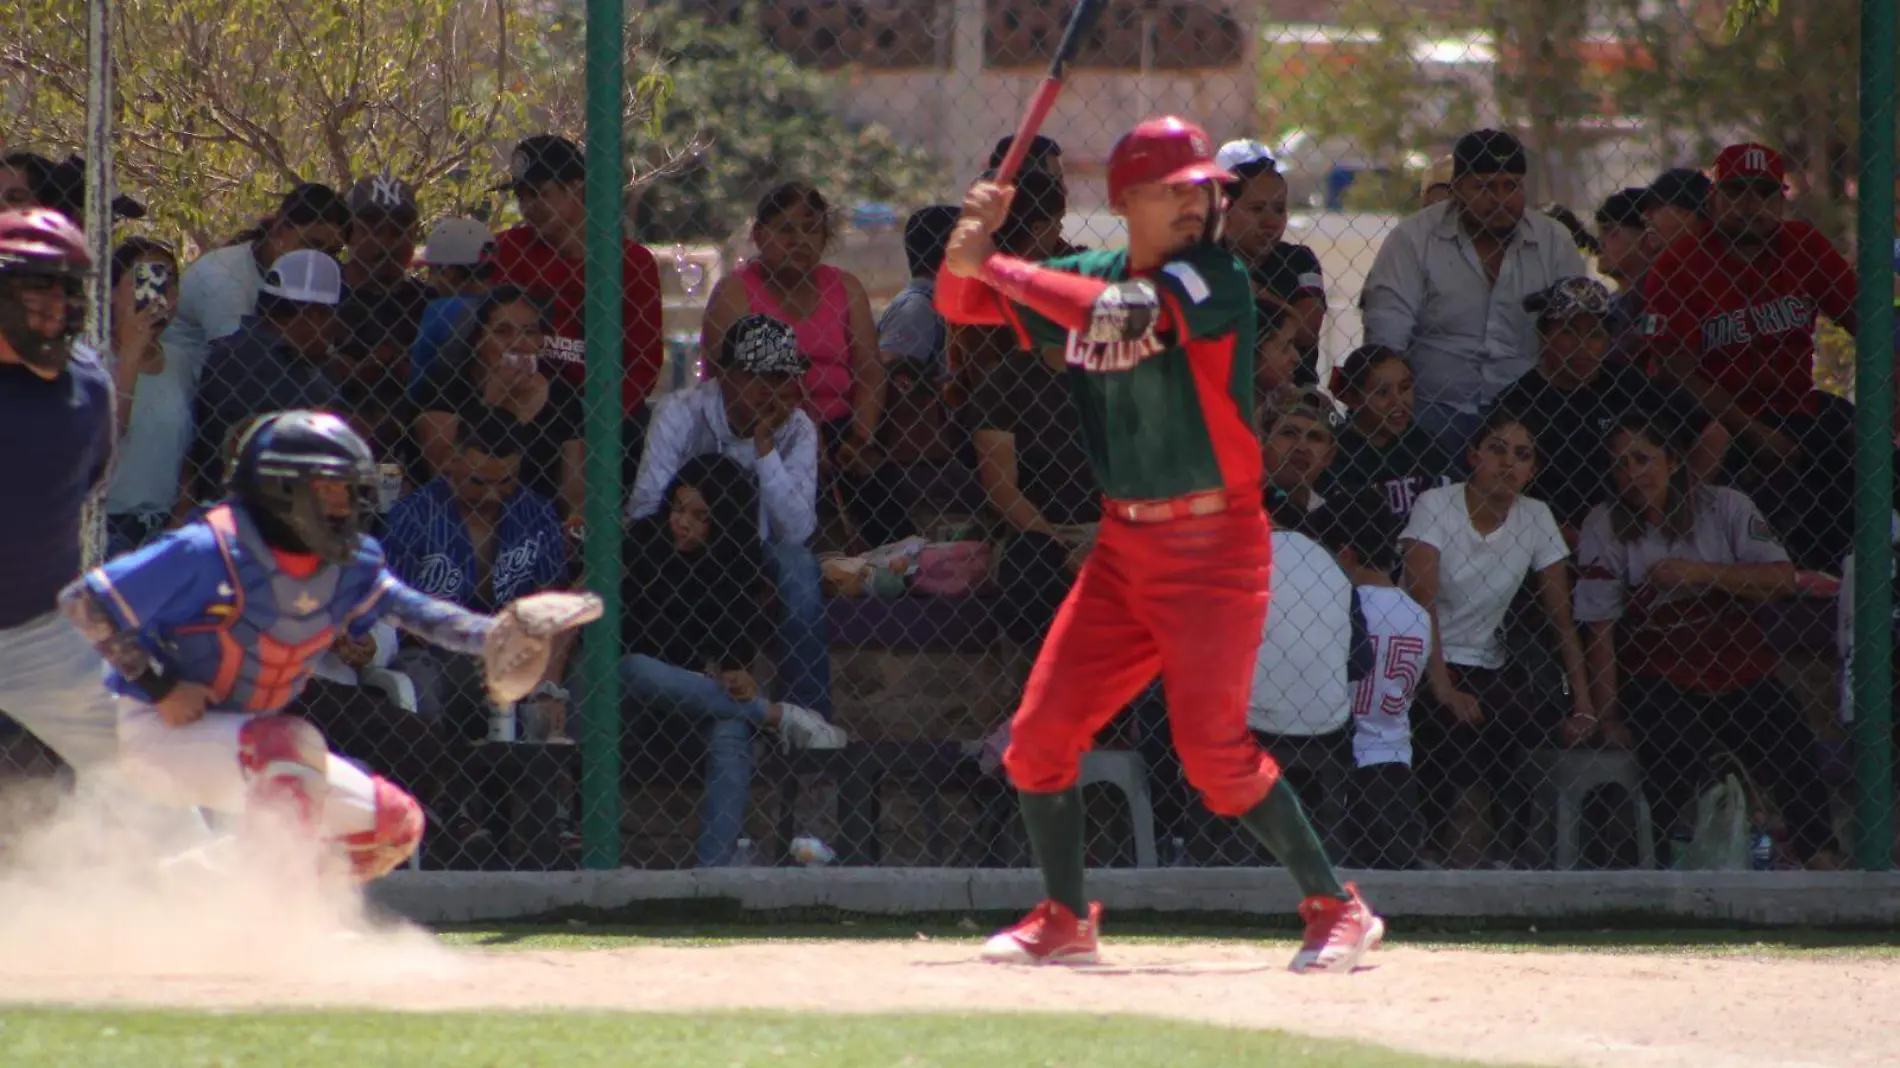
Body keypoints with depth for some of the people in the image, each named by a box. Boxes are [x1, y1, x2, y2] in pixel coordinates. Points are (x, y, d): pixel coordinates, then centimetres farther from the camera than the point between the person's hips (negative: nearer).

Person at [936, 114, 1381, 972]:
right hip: (1123, 543, 7)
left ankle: (1336, 908, -4)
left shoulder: (1215, 278, -11)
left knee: (1212, 746, -15)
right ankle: (1064, 920, 18)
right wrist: (970, 245, -8)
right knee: (1040, 732, 3)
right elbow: (959, 304, 14)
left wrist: (993, 264, -20)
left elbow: (1123, 310, -28)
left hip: (1213, 545, -7)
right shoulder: (1092, 278, 8)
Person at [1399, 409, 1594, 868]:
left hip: (1486, 670, 5)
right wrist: (1445, 692, -27)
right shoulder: (1436, 506, -9)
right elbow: (1422, 602, -17)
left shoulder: (1534, 518, 3)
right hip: (1422, 665, -5)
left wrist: (1583, 705, -8)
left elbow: (1561, 615, 2)